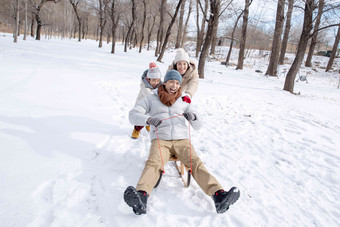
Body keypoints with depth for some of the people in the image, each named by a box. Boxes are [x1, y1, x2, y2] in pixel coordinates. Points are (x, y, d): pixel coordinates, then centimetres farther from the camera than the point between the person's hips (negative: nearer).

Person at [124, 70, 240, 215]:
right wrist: (148, 120, -19)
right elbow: (133, 115, 4)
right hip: (160, 140, -2)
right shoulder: (151, 99, 16)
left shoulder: (184, 102, 22)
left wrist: (193, 117, -7)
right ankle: (141, 197, -56)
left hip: (181, 139, 2)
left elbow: (198, 126, 19)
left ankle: (219, 196, -43)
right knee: (153, 163, -32)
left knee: (196, 163, -25)